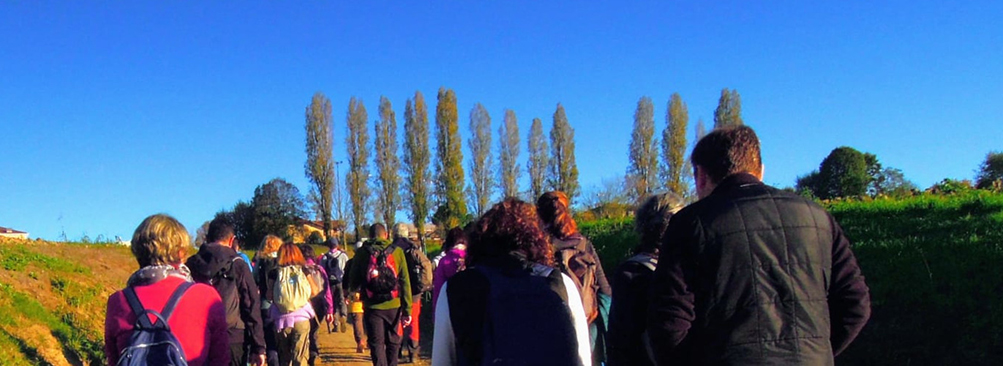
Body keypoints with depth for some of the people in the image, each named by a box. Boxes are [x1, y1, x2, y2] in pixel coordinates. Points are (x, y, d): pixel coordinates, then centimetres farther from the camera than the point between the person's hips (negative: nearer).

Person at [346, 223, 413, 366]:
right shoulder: (397, 251, -2)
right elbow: (405, 283, -4)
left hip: (372, 306, 0)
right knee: (393, 343, 16)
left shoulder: (361, 253, -2)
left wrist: (359, 289, 27)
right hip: (394, 306, 1)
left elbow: (353, 284, 3)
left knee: (376, 344, 6)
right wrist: (407, 310, -1)